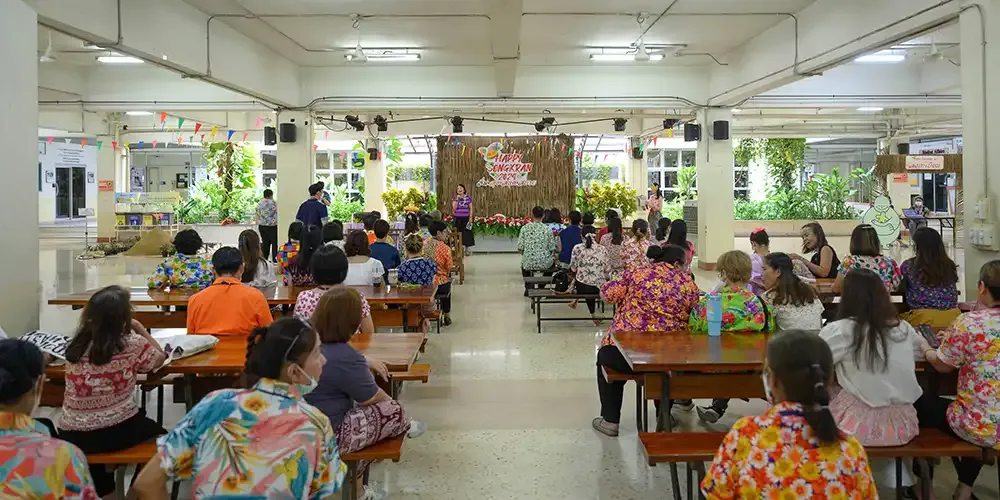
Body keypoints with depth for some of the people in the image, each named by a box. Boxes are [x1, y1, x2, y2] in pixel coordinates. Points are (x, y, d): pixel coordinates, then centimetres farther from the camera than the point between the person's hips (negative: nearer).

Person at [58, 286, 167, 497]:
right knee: (160, 436, 24)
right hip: (117, 432, -4)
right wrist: (139, 328, 13)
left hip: (71, 435, 4)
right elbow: (160, 357, 9)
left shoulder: (75, 346, -2)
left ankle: (102, 490, 43)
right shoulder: (133, 345, -12)